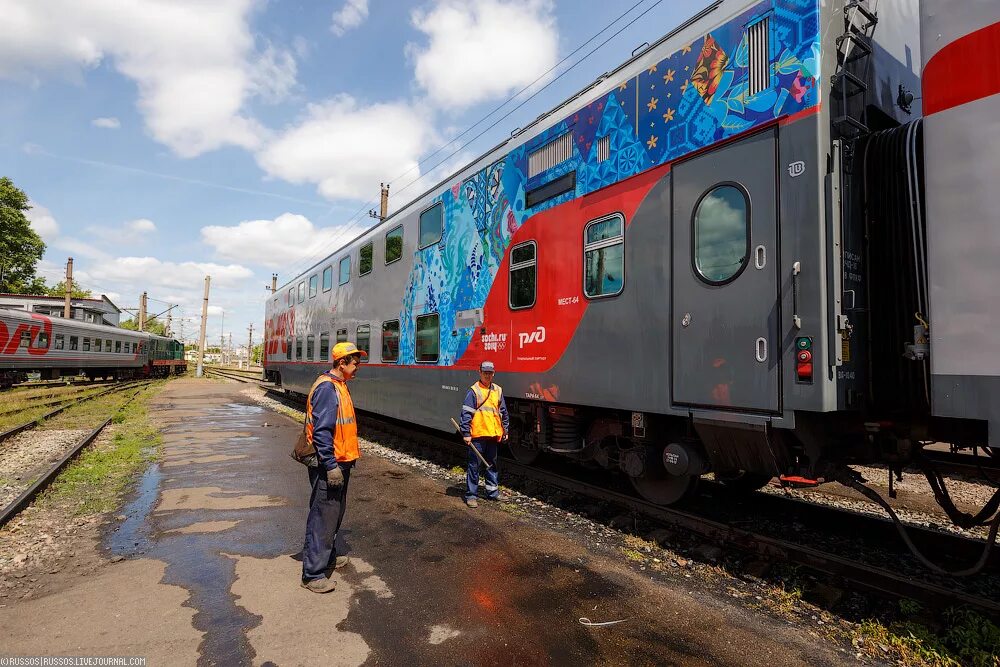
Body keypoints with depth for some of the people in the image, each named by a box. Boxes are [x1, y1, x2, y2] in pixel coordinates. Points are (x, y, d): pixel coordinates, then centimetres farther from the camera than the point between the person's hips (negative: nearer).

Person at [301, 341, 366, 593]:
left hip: (340, 463, 10)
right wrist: (330, 466, -24)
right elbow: (321, 431, -24)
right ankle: (313, 574, 7)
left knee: (335, 513, 22)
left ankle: (328, 557, 38)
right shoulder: (327, 388, -20)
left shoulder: (339, 386, 11)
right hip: (329, 465, -10)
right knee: (322, 517, -3)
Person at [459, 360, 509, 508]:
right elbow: (466, 413, -10)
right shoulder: (474, 391, -8)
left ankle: (492, 491, 29)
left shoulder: (498, 390, 9)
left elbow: (503, 412, 17)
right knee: (474, 465, 2)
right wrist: (466, 434, -13)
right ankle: (471, 495, 11)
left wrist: (505, 430, 16)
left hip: (493, 435, 6)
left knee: (492, 464, 16)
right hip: (477, 435, -5)